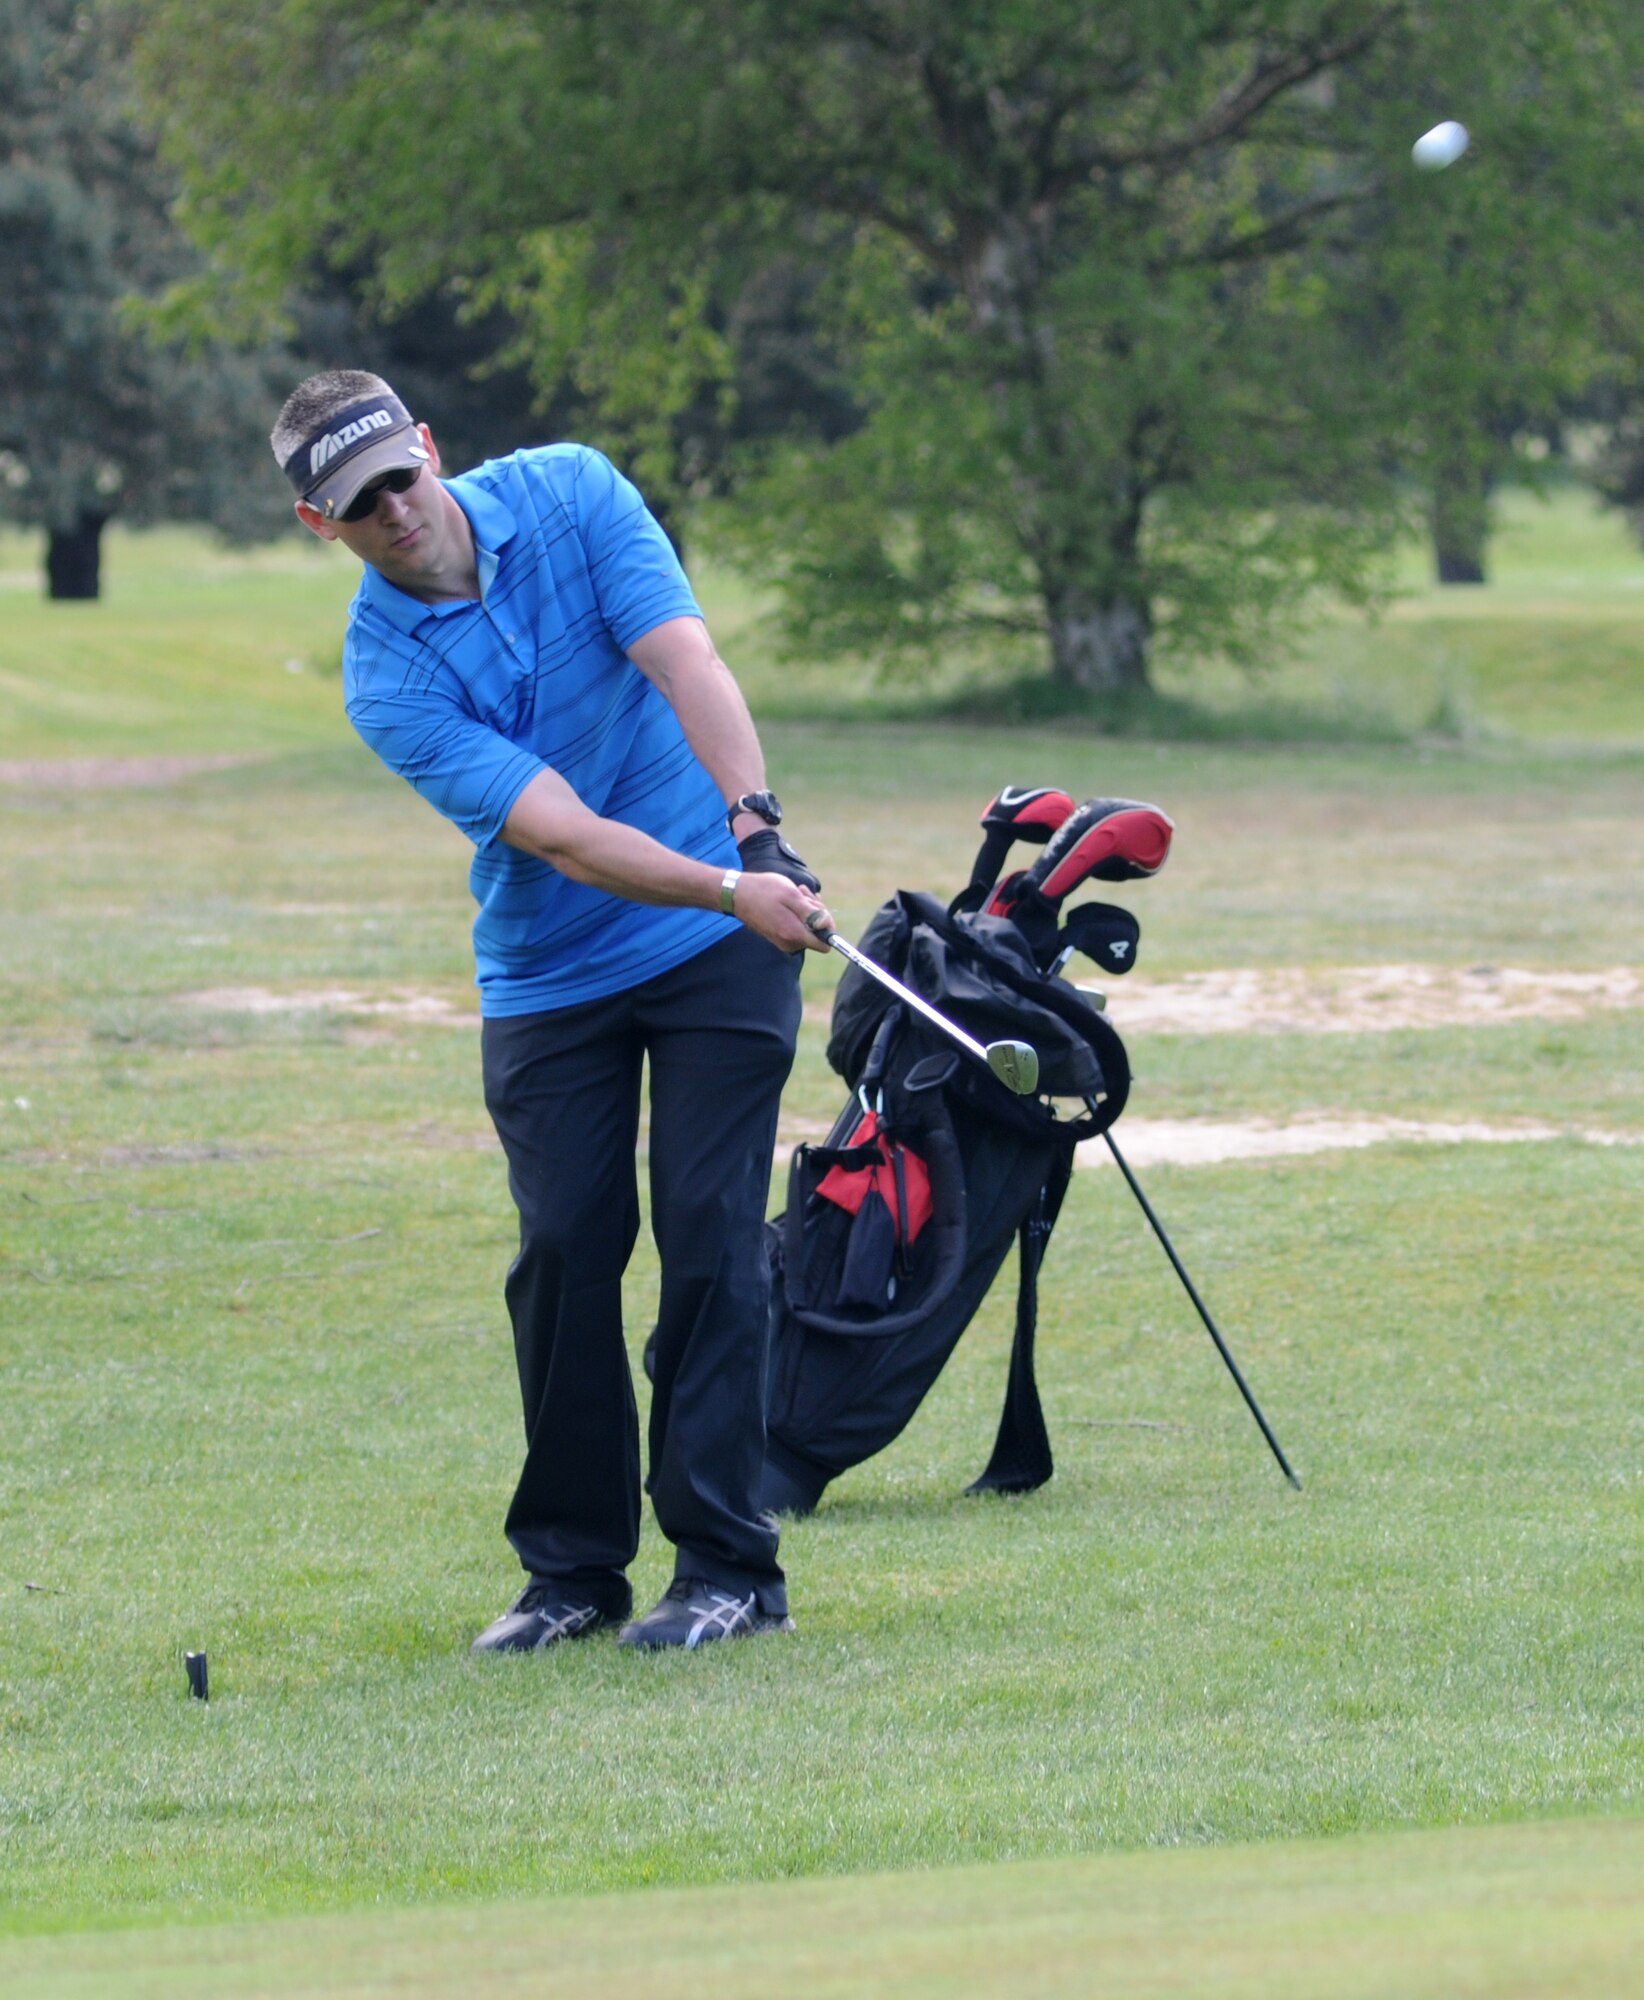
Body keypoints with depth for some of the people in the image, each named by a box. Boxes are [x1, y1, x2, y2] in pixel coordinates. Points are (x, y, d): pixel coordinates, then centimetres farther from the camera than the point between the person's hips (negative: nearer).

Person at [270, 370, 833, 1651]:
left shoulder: (570, 494, -9)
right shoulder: (387, 677, -14)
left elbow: (687, 663, -21)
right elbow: (559, 832, -23)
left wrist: (757, 830, -36)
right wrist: (725, 889, -36)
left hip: (718, 948, -1)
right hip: (547, 976, 1)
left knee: (710, 1239, -6)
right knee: (564, 1256, -4)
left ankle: (730, 1567, -4)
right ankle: (573, 1569, 9)